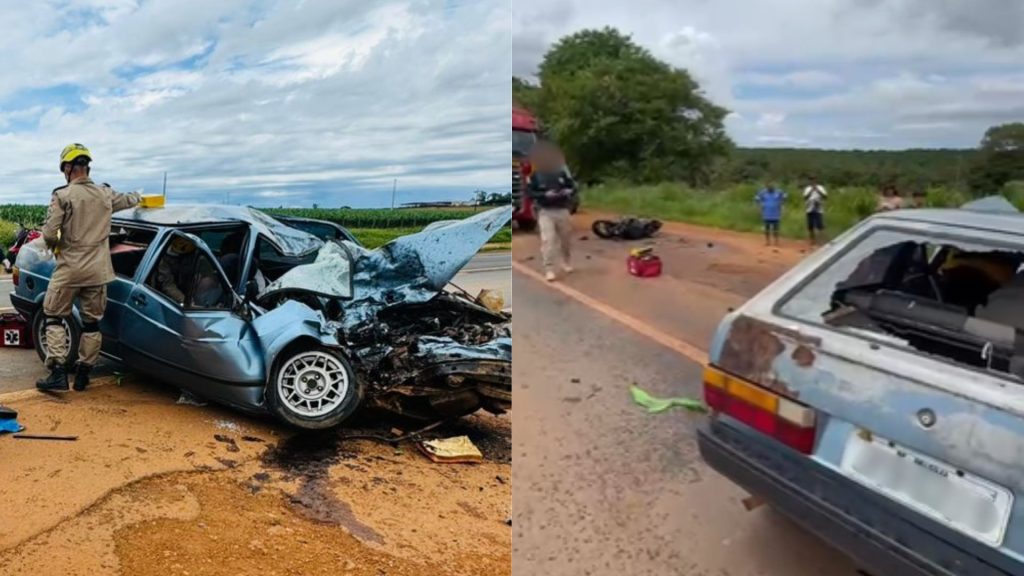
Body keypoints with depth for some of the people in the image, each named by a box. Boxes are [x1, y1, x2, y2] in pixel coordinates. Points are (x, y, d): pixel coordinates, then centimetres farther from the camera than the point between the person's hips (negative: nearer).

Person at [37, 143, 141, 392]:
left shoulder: (62, 195, -9)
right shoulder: (105, 194, 5)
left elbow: (49, 234, -12)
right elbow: (127, 200, 27)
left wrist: (54, 245, 10)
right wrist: (139, 196, 50)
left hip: (69, 268, -4)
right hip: (98, 270, 4)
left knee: (54, 317, 10)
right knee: (91, 322, 12)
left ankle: (57, 373, 2)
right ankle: (83, 374, 17)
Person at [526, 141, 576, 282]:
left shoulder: (562, 173, 4)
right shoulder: (534, 176, -4)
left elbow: (573, 186, 10)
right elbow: (530, 193, -9)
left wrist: (568, 191, -13)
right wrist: (545, 194, -22)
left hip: (562, 210, 3)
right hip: (545, 212, -3)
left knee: (565, 238, 15)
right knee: (548, 239, -15)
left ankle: (566, 262, 39)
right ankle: (549, 269, -12)